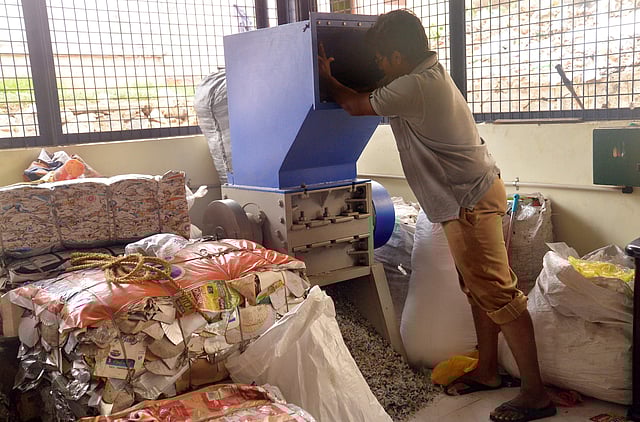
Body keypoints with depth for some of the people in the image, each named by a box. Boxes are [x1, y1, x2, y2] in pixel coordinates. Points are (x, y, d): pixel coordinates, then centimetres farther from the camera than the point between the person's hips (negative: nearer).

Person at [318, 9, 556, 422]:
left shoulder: (415, 86, -20)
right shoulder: (432, 72, 12)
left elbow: (357, 106, -6)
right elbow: (376, 98, 27)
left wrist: (327, 78, 11)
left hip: (470, 200, -11)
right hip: (477, 191, 11)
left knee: (497, 293, -6)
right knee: (478, 287, 16)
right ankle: (487, 370, 29)